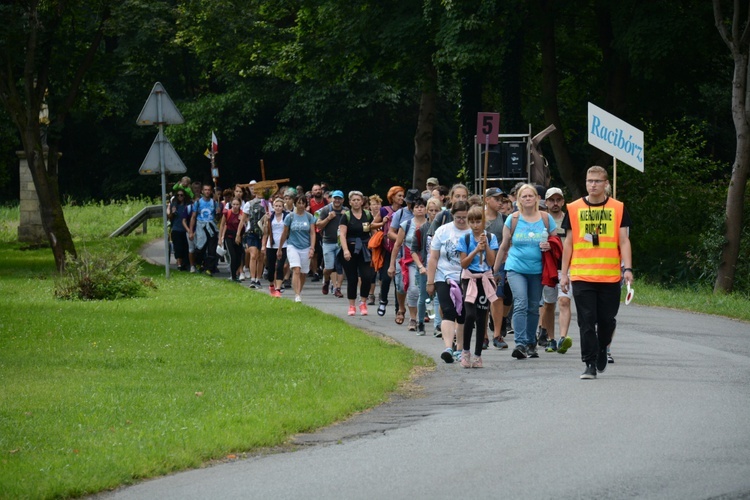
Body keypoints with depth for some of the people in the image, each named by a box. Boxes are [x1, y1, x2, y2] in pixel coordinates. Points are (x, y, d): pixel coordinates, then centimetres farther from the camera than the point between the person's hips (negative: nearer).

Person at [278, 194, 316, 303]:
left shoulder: (309, 217, 3)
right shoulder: (290, 217, 1)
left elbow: (312, 233, 2)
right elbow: (284, 234, 9)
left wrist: (312, 248, -9)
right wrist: (279, 249, 14)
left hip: (305, 248, 2)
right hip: (293, 246, -2)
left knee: (303, 273, 8)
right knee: (296, 270, -18)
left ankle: (299, 292, 28)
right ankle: (297, 296, -24)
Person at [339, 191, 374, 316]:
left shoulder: (368, 215, 8)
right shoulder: (346, 216, -1)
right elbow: (343, 235, -9)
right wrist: (345, 250, -19)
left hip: (364, 250, 2)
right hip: (350, 250, -2)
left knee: (367, 276, -11)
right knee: (352, 279, 1)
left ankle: (363, 302, 7)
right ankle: (352, 306, 10)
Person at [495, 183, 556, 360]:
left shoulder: (546, 219, 3)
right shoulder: (513, 219, 2)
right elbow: (504, 246, 9)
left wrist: (549, 246, -13)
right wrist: (495, 270, 11)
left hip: (537, 270, 2)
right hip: (516, 268, -2)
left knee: (533, 307, 8)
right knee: (521, 304, -16)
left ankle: (531, 344, 20)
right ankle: (520, 344, -20)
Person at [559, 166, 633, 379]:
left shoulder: (618, 208, 5)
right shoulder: (574, 209, 6)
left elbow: (623, 240, 3)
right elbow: (569, 242, 10)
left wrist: (627, 268, -9)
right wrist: (564, 273, 7)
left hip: (610, 276, 0)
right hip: (582, 276, 0)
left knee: (607, 320, 7)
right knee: (587, 322, -4)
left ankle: (602, 349, 34)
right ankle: (590, 364, -1)